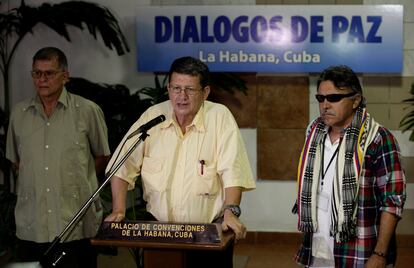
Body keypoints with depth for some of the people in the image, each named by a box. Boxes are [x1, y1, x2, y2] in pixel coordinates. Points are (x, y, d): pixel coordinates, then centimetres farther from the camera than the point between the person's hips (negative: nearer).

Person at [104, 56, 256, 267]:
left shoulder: (220, 117, -5)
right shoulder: (152, 116, 2)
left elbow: (232, 171, -12)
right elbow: (123, 167, 4)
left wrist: (231, 211, -25)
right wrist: (118, 210, -5)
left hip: (209, 230, -2)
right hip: (158, 229, 2)